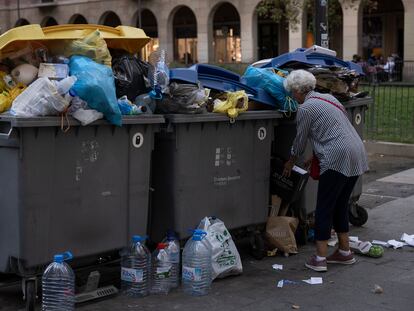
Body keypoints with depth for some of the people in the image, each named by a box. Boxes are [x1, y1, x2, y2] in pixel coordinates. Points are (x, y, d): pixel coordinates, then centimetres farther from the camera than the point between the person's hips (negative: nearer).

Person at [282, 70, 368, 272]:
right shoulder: (328, 98, 20)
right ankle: (345, 252, 24)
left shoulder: (305, 109, -4)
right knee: (340, 206, 18)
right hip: (357, 155, 9)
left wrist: (290, 163, 22)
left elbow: (300, 141, 6)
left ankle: (320, 258, 0)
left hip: (338, 159, -8)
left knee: (324, 208, -1)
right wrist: (316, 156, 32)